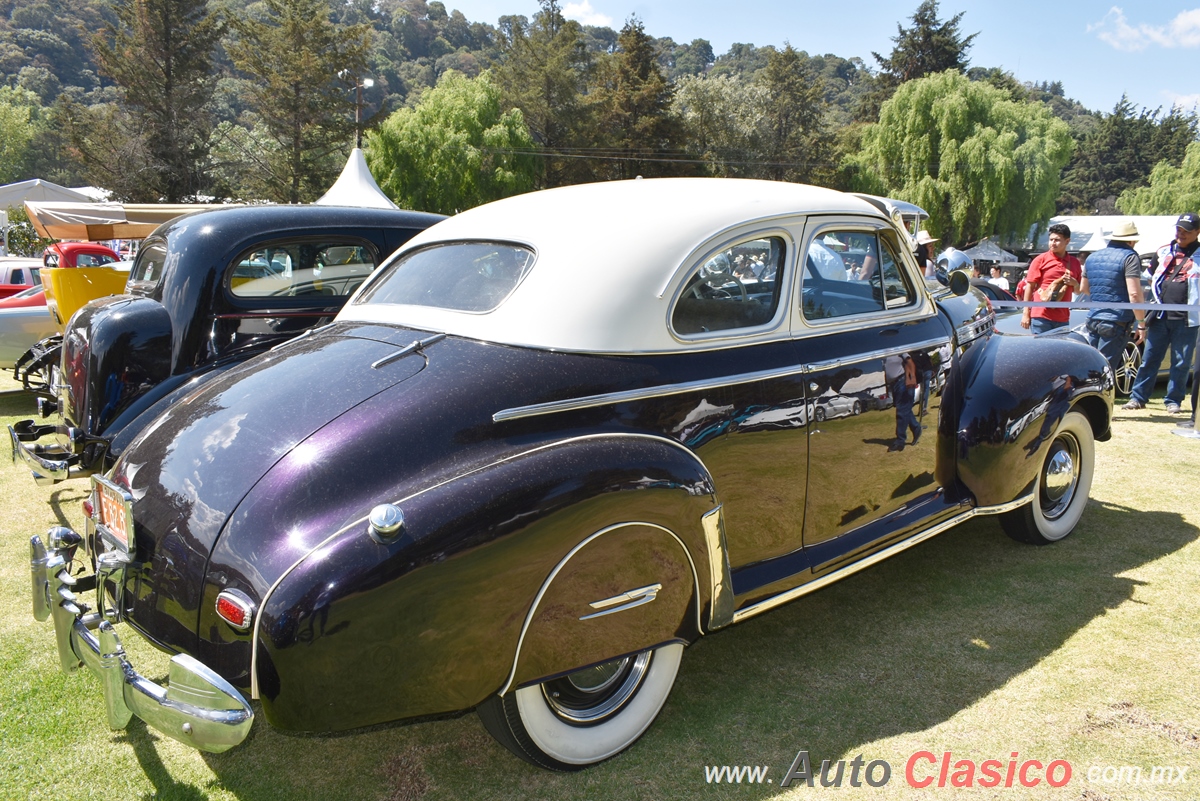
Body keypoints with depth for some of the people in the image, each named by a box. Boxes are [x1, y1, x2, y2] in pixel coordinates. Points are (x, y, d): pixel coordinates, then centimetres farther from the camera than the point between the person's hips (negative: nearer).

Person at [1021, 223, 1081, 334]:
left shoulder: (1074, 263, 11)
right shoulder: (1041, 259, 1)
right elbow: (1029, 286, -1)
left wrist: (1074, 283, -5)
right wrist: (1026, 313, -6)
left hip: (1062, 318, 4)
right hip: (1041, 317, -4)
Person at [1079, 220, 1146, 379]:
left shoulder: (1092, 257, 12)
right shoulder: (1130, 257, -9)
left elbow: (1083, 288, 23)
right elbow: (1134, 294, -18)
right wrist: (1141, 324, -13)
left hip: (1093, 319, 7)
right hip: (1117, 322, -7)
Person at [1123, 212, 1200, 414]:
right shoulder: (1165, 252, 13)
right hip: (1160, 316, 3)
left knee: (1181, 363, 4)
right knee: (1149, 358, 5)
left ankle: (1174, 401, 14)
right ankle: (1138, 397, 11)